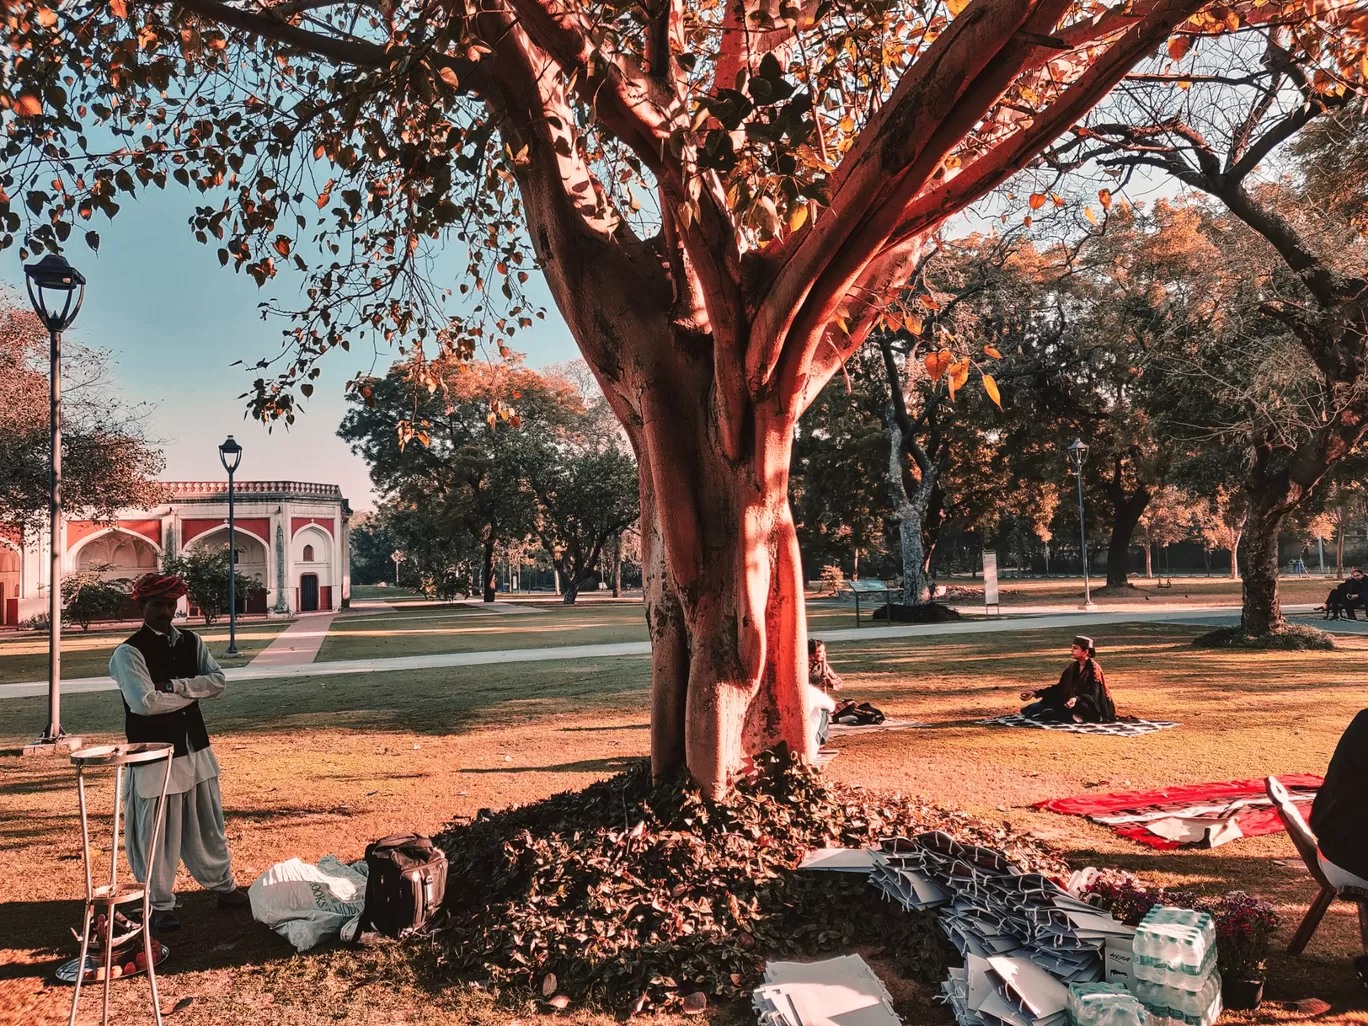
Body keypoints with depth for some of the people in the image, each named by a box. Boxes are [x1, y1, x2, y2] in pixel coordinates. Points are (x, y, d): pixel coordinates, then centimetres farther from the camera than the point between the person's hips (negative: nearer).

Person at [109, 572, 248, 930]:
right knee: (159, 833, 6)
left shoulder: (191, 642, 6)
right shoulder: (129, 652, -12)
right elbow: (144, 701, -24)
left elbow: (217, 681, -5)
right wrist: (192, 694, -11)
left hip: (195, 748, 5)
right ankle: (160, 905, 24)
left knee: (208, 824, 17)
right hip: (154, 754, -5)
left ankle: (224, 887, 33)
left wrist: (174, 686, -18)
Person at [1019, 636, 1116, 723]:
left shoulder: (1094, 668, -13)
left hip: (1092, 708, -7)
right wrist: (1036, 693, 1)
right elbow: (1060, 688, 9)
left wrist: (1077, 699, -40)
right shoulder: (1072, 668, 7)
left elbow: (1093, 695, -21)